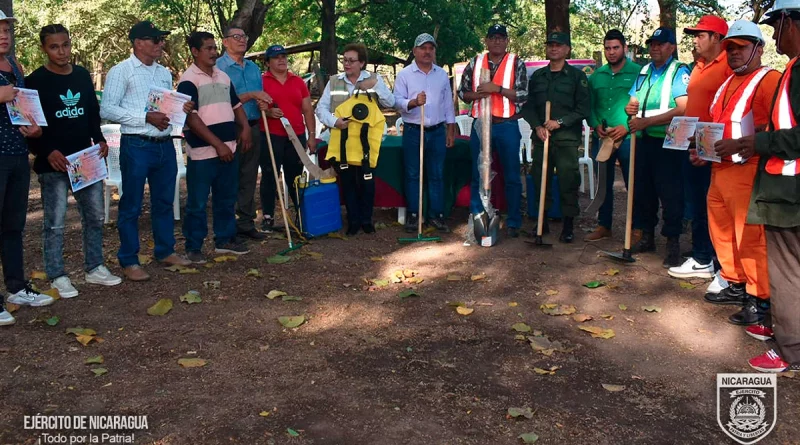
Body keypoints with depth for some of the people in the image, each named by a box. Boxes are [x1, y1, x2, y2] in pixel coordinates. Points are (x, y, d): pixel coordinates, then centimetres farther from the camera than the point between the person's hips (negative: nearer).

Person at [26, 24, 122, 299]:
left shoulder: (82, 76, 11)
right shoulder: (35, 81, -5)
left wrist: (99, 140, 3)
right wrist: (47, 152, -18)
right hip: (53, 163, -5)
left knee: (95, 216, 11)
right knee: (54, 223, 0)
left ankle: (94, 268, 24)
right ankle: (57, 277, 10)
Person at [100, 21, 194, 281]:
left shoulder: (164, 73, 14)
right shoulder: (121, 71, -5)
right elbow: (107, 110, -12)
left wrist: (182, 109, -2)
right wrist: (146, 118, -19)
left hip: (165, 145, 6)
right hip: (136, 146, -6)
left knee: (164, 202, 15)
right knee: (131, 206, 2)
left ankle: (165, 251, 28)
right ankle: (129, 262, 11)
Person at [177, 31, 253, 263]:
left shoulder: (223, 76, 14)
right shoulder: (188, 80, -9)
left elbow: (236, 105, 23)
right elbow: (191, 118, -16)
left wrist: (245, 128, 5)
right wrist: (217, 144, -18)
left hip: (229, 149, 7)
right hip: (202, 152, -7)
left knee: (226, 199, 15)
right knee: (197, 203, 1)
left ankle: (225, 240, 27)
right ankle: (193, 248, 11)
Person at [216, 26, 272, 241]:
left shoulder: (253, 67, 15)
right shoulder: (219, 67, -6)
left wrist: (263, 102, -2)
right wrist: (251, 95, -17)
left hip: (253, 128, 6)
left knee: (249, 179, 10)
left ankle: (246, 223, 18)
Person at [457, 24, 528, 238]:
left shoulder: (517, 64, 1)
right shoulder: (475, 63, 8)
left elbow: (523, 95, -8)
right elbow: (462, 92, 11)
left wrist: (496, 88, -17)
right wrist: (476, 94, -10)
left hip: (507, 126, -2)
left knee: (512, 176, 4)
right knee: (478, 176, 7)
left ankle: (514, 222, 13)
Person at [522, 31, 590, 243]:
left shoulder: (577, 76, 4)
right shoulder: (537, 76, 15)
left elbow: (584, 108, -2)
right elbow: (527, 106, 12)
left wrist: (560, 122, -12)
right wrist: (537, 126, -4)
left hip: (567, 137, -4)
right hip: (541, 136, 4)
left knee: (568, 181, -6)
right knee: (539, 178, 6)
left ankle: (568, 225, 2)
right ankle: (542, 221, 17)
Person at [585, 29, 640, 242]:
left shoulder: (638, 73, -3)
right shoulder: (596, 76, 13)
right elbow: (589, 106, 15)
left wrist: (627, 127, -16)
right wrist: (596, 125, -3)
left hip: (628, 138, -5)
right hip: (601, 138, 5)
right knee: (603, 184, 12)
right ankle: (603, 226, 23)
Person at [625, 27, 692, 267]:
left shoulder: (679, 71, -6)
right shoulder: (644, 71, 16)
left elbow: (683, 109, -17)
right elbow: (633, 101, 23)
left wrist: (646, 121, -20)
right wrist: (630, 108, -3)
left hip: (668, 142, -7)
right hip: (644, 140, 7)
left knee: (670, 192, -4)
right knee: (642, 189, 11)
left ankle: (673, 242, 5)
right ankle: (646, 236, 24)